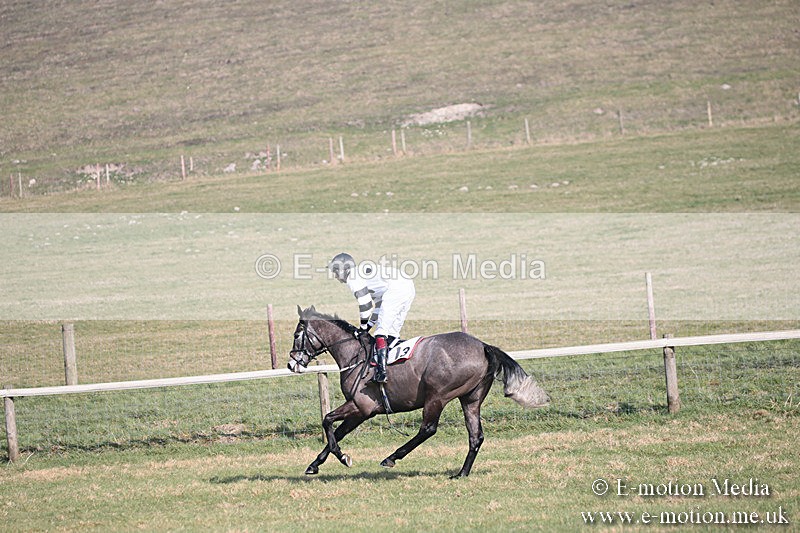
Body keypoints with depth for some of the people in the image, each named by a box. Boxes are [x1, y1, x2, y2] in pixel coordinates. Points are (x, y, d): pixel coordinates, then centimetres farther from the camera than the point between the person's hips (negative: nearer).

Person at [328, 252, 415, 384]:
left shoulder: (353, 279, 3)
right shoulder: (363, 273, 32)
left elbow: (365, 304, -3)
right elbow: (378, 304, 33)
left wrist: (364, 327, 9)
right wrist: (369, 325, 31)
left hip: (396, 289, -9)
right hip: (409, 288, 9)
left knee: (381, 331, -10)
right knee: (392, 334, 14)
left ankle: (381, 370, -18)